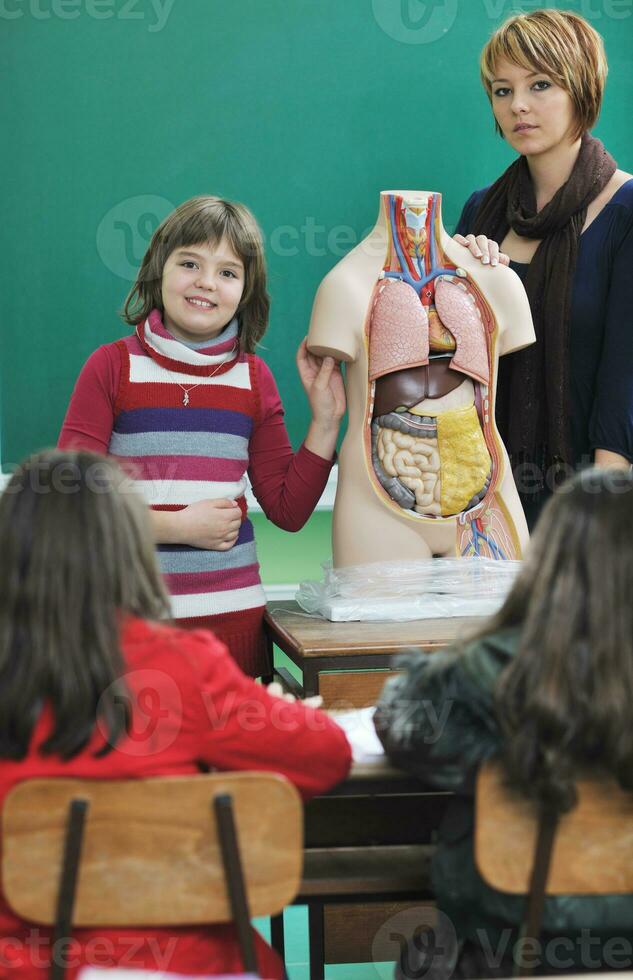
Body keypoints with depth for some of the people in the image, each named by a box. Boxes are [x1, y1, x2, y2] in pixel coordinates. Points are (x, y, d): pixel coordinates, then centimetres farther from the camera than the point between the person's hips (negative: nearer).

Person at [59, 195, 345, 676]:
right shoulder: (113, 366, 0)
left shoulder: (253, 377, 9)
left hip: (234, 614, 3)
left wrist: (326, 420, 1)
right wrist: (176, 526, -12)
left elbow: (289, 510, 9)